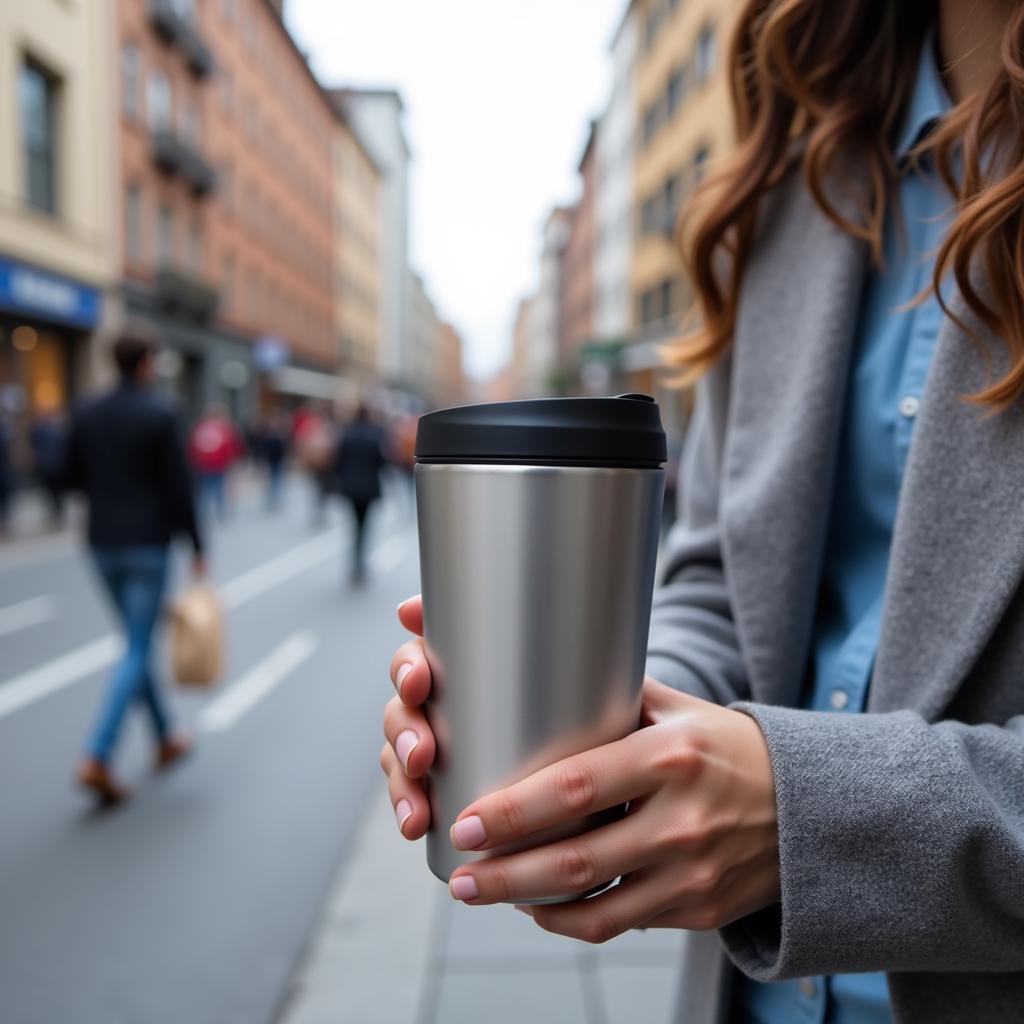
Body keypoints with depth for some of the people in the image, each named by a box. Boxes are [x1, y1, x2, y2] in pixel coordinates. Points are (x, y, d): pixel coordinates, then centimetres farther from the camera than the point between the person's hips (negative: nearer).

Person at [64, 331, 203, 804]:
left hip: (103, 543, 6)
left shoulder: (87, 413, 5)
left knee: (138, 641, 17)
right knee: (136, 650, 0)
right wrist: (197, 547, -6)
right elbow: (179, 487, -13)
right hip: (148, 544, -6)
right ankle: (97, 758, -8)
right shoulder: (161, 414, -11)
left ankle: (166, 739, 29)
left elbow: (72, 477, 9)